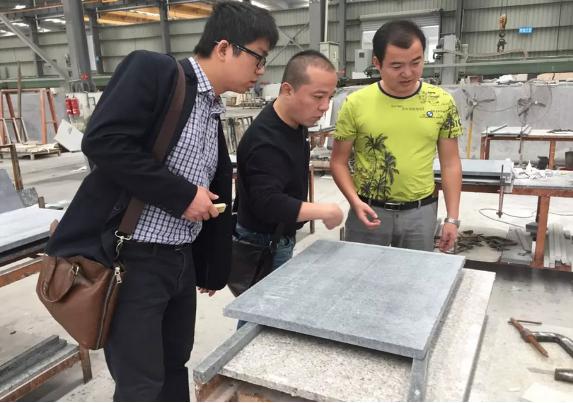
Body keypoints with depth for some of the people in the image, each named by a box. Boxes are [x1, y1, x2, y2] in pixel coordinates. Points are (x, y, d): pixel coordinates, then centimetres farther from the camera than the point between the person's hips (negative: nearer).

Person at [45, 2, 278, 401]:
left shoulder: (214, 115, 13)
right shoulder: (153, 70, -10)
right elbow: (103, 141, -22)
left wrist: (213, 269, 23)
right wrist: (182, 194, -16)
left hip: (182, 260, 8)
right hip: (130, 258, -7)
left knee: (175, 368, 21)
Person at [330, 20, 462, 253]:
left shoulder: (442, 103, -3)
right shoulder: (355, 104, -9)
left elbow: (450, 164, 3)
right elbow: (339, 161, -1)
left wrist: (452, 218, 0)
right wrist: (355, 201, -15)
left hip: (421, 211, 2)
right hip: (369, 210, -1)